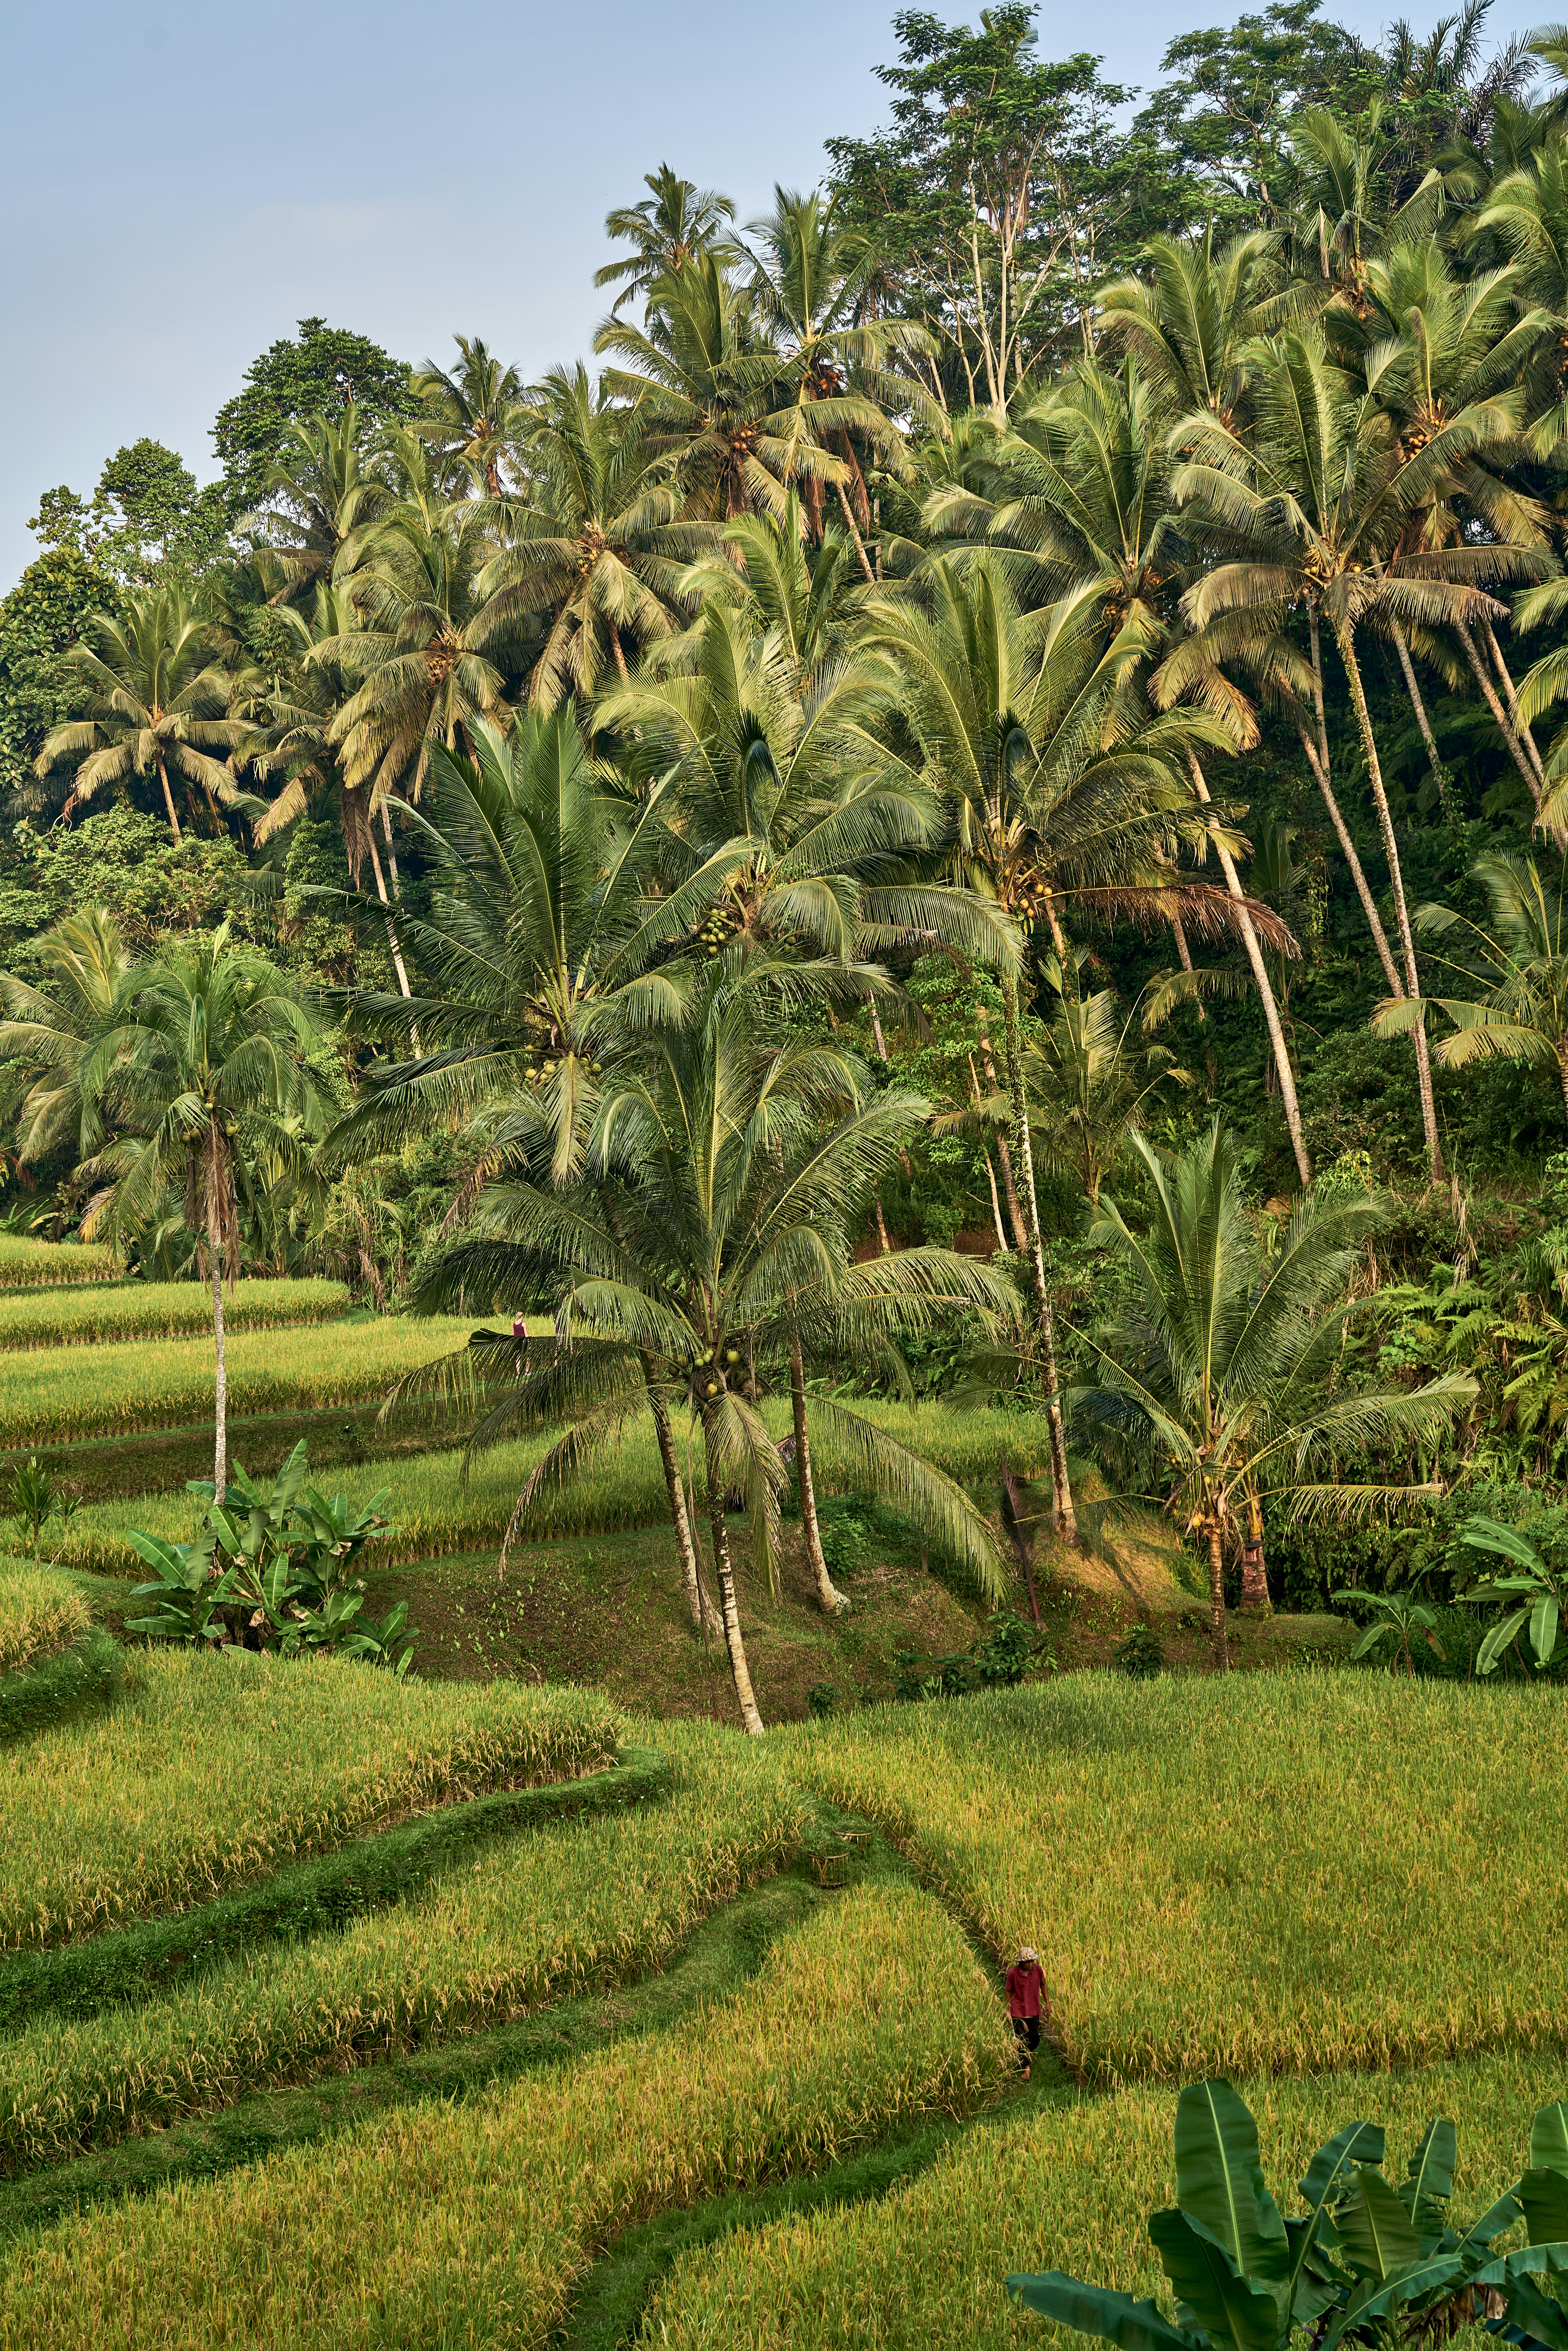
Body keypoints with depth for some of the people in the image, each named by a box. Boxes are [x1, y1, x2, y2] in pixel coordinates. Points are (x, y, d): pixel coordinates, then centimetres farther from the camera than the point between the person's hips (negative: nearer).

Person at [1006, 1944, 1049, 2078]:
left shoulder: (1038, 1969, -11)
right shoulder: (1013, 1973, -19)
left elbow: (1043, 1985, 6)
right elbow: (1009, 1991, -6)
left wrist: (1047, 2003, 6)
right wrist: (1009, 2010, -4)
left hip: (1034, 2011, 3)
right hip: (1019, 2011, -3)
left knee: (1035, 2037, 14)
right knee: (1022, 2040, 1)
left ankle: (1030, 2051, 48)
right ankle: (1026, 2067, 15)